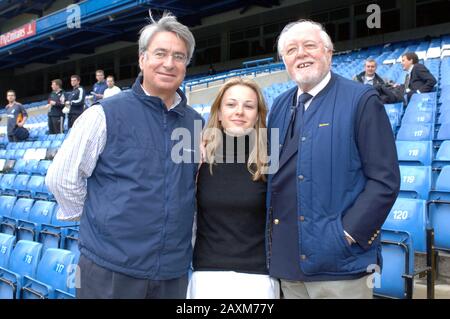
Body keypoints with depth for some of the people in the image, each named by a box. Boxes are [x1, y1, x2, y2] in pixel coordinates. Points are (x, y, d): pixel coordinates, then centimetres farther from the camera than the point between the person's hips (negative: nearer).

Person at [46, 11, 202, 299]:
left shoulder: (197, 123, 6)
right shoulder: (106, 114, -6)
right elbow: (62, 178, -3)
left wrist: (182, 233, 13)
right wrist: (102, 222, 1)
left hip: (174, 272, 4)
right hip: (111, 267, -4)